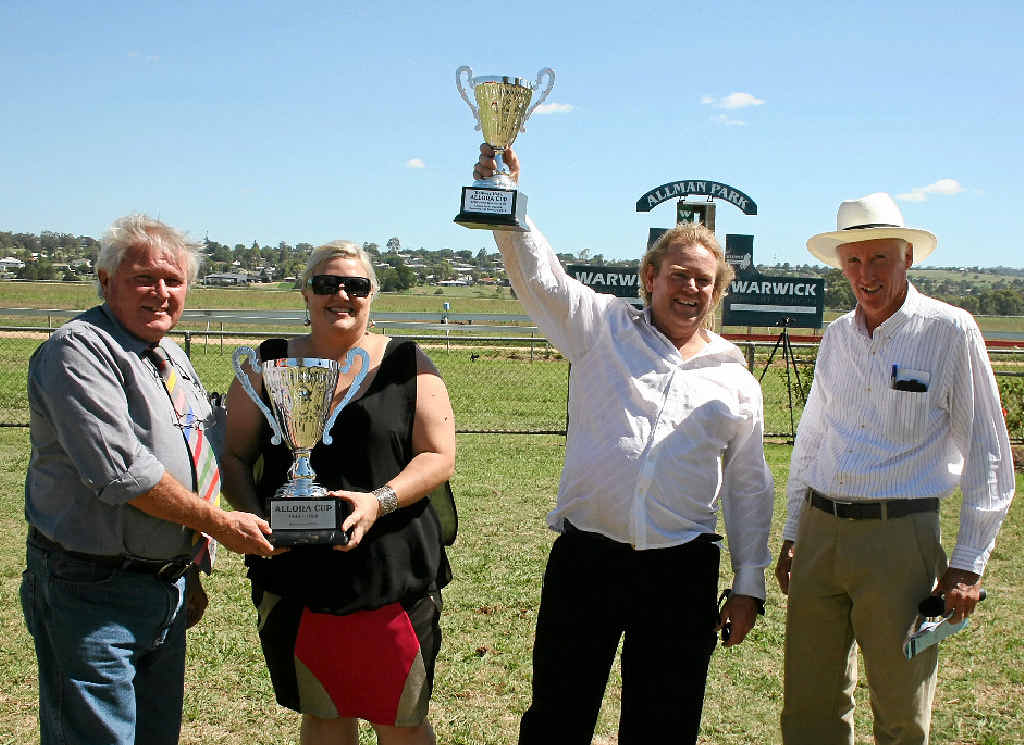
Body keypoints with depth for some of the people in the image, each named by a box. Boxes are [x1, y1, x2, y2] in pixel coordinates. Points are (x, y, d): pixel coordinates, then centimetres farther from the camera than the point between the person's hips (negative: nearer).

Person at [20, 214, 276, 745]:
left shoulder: (174, 358, 14)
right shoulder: (77, 350, -15)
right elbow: (121, 472, -23)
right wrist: (221, 524, -15)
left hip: (168, 589, 8)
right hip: (92, 593, -8)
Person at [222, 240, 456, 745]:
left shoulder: (408, 366, 2)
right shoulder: (267, 366, 8)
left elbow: (439, 457, -3)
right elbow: (234, 456, 7)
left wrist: (379, 501, -19)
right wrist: (253, 515, -11)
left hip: (393, 576, -2)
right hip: (295, 576, 2)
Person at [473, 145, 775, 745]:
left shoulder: (735, 381, 10)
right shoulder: (604, 328, 6)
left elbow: (749, 487, 12)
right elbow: (538, 274, -7)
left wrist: (749, 586, 10)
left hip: (682, 569, 2)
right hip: (585, 558, -1)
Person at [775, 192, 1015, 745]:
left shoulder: (950, 331, -4)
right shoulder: (837, 335, 11)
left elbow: (988, 454, -3)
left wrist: (968, 563, -7)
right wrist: (792, 533, 19)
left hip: (899, 535, -4)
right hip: (820, 531, 5)